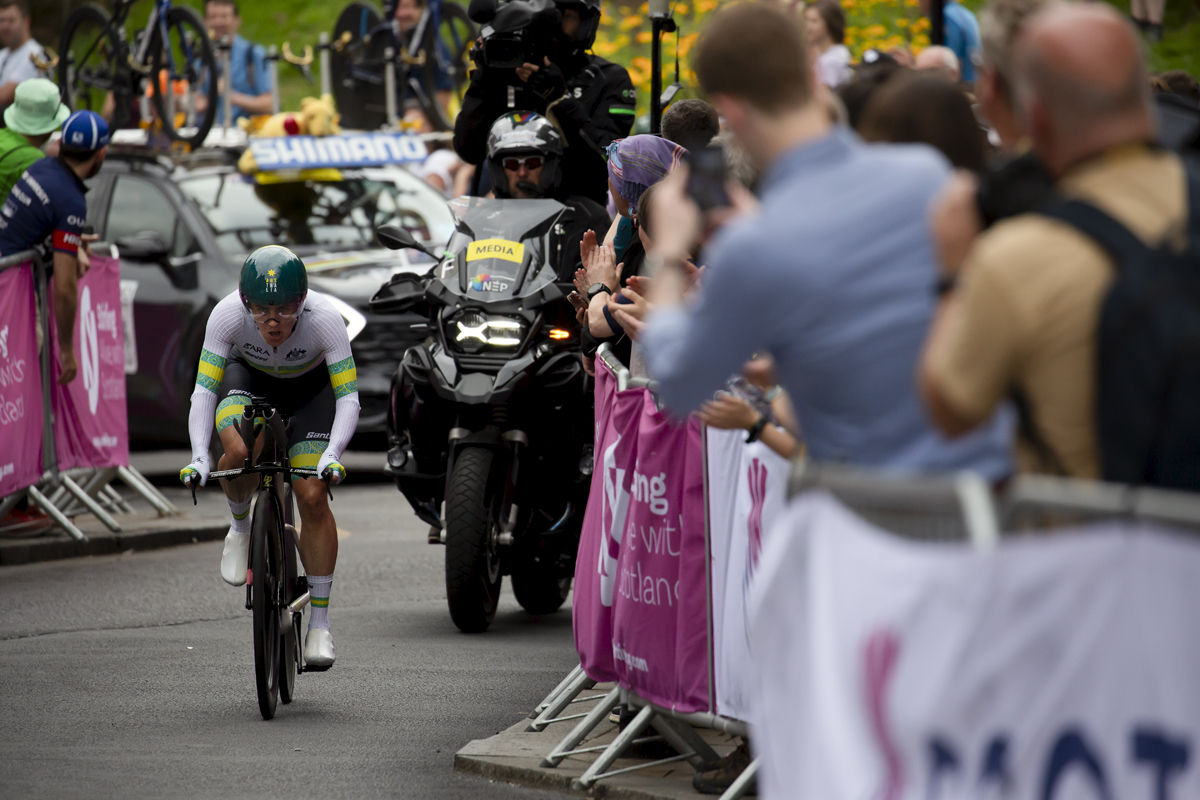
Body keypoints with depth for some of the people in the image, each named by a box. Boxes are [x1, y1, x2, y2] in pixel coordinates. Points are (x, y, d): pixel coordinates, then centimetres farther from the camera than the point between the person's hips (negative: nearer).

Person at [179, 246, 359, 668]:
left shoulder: (324, 319, -36)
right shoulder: (227, 315, -34)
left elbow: (348, 399, -32)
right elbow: (204, 390, -31)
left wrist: (333, 455, -49)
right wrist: (199, 457, -45)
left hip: (310, 386, -1)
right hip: (249, 378, 1)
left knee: (312, 498, -13)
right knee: (239, 452, -32)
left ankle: (320, 625, 0)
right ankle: (240, 525, 3)